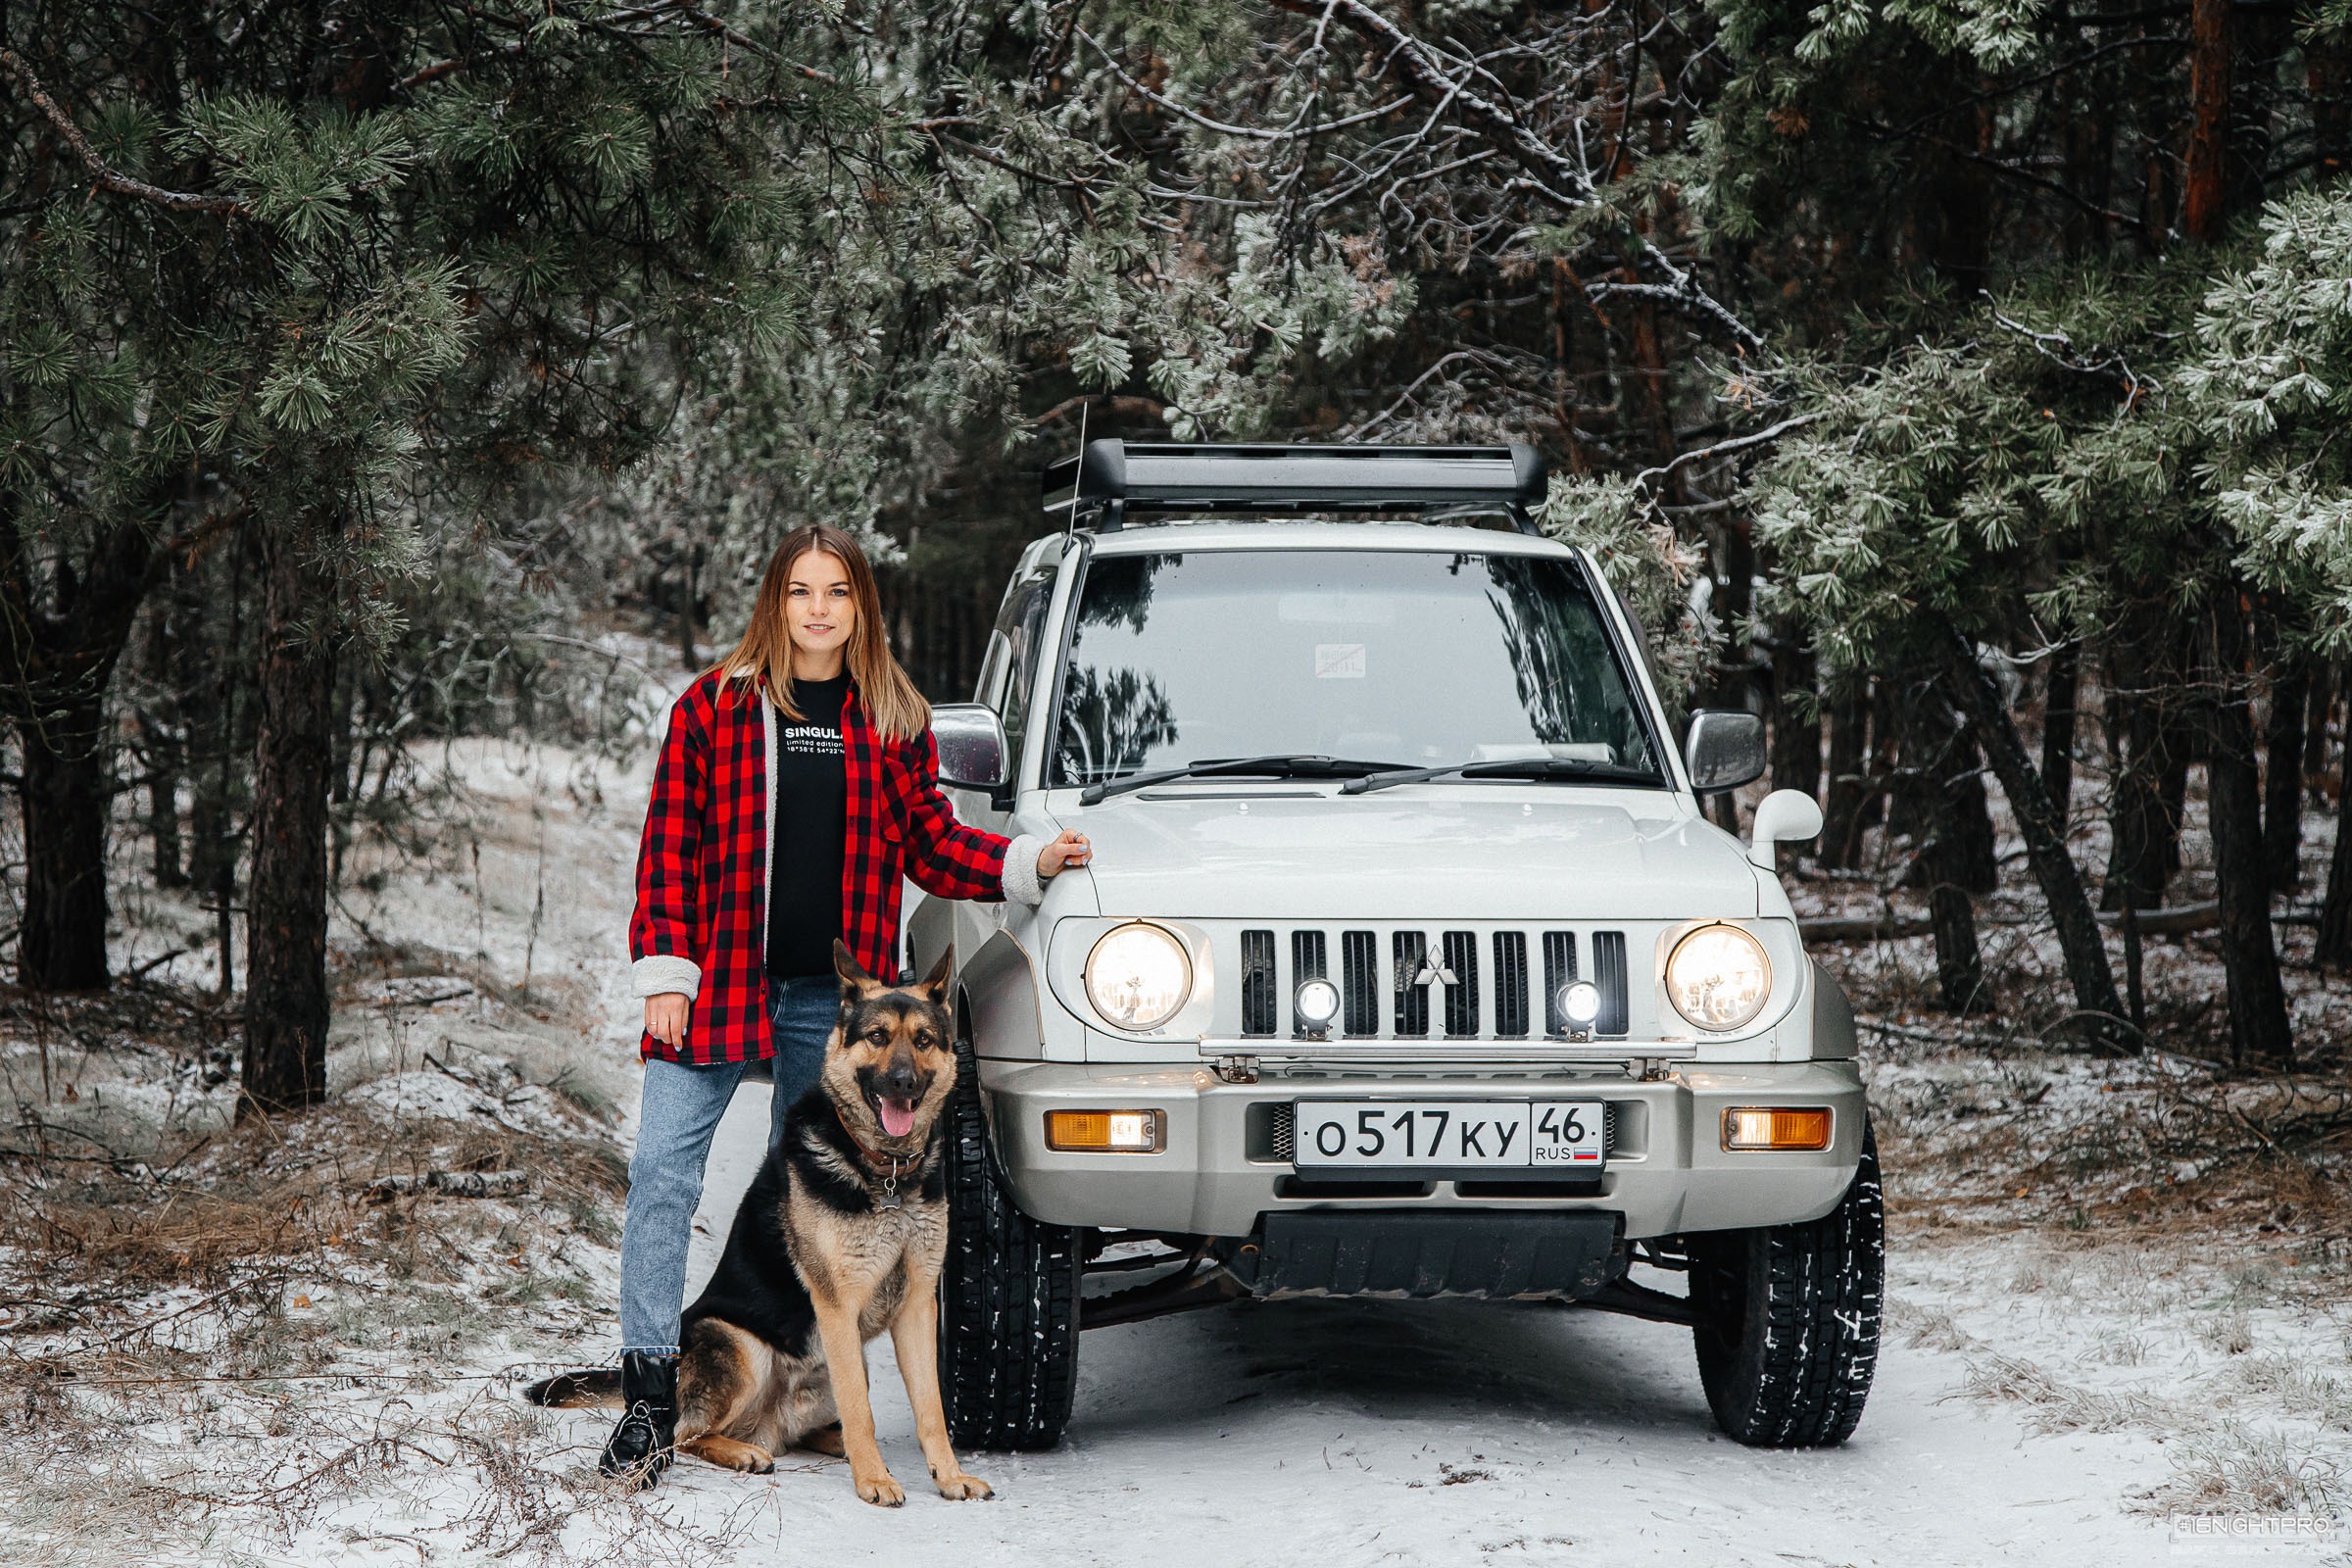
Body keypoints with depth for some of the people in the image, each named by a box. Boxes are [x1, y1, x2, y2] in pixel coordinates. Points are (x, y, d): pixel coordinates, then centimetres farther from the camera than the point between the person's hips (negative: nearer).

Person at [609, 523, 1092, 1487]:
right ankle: (649, 1398, -8)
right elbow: (669, 846, 1)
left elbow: (929, 844, 13)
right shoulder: (715, 708, 2)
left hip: (833, 998, 2)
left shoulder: (893, 723, 8)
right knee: (663, 1169, -10)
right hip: (719, 982, -2)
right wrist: (664, 973, -7)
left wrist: (1028, 864, -2)